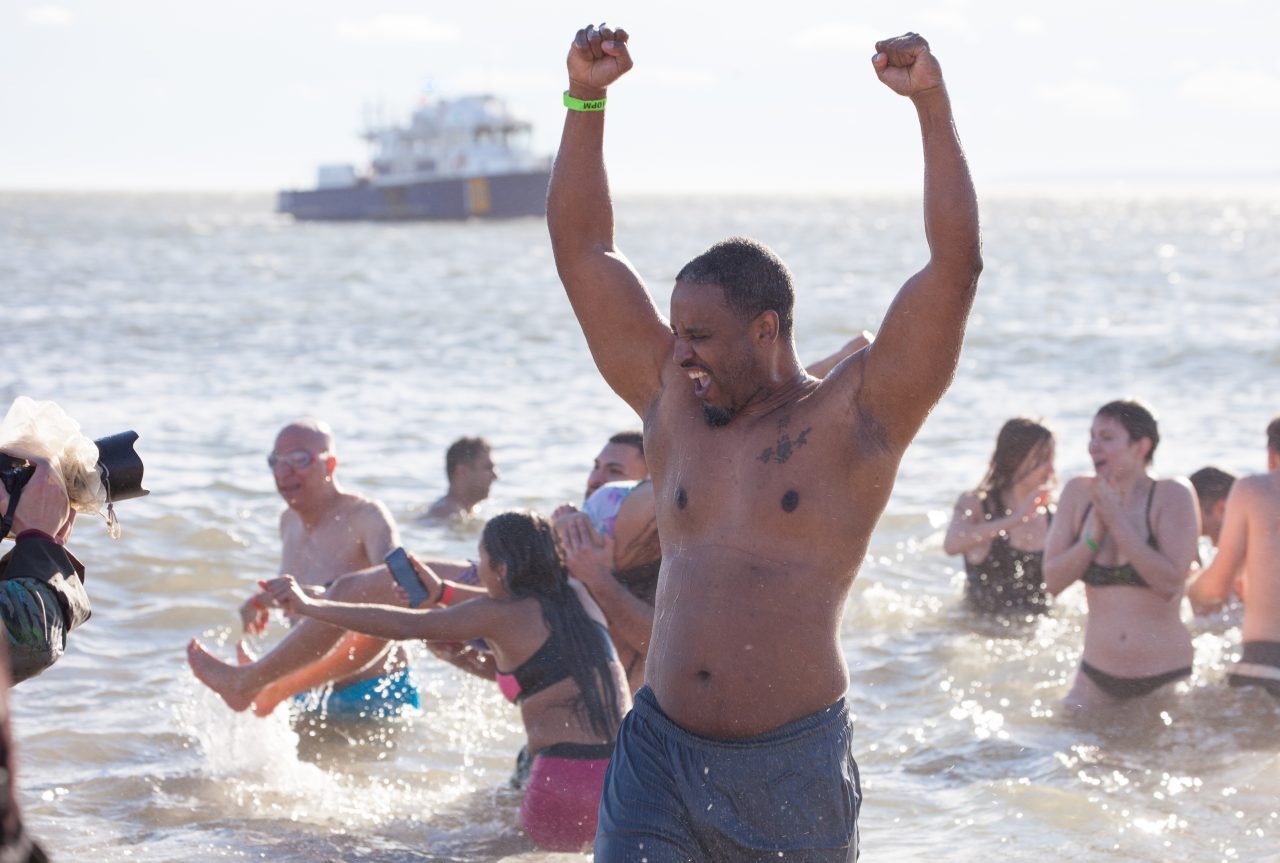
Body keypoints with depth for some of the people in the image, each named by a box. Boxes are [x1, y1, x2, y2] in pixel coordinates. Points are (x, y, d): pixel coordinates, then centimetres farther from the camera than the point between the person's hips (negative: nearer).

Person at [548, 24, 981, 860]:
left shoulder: (854, 416, -1)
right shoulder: (673, 402, 11)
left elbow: (957, 265, -9)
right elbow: (583, 251, 14)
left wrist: (933, 105, -14)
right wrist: (586, 98, 7)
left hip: (792, 763, -3)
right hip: (659, 752, 3)